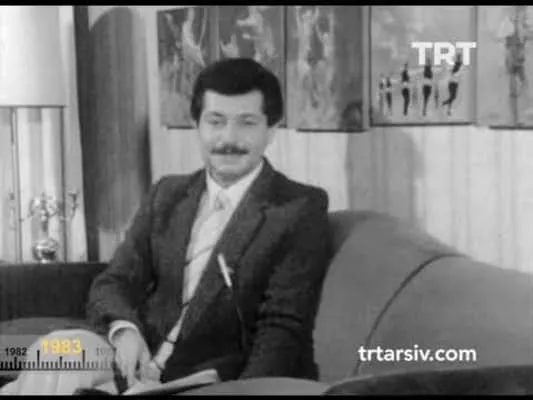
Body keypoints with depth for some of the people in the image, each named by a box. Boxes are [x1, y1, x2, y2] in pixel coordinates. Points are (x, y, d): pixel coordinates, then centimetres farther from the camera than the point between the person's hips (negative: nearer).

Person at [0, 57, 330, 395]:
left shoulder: (301, 210, -3)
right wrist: (124, 329, -15)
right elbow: (112, 284, 8)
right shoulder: (167, 195, 14)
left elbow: (283, 330, -10)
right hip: (139, 369, 6)